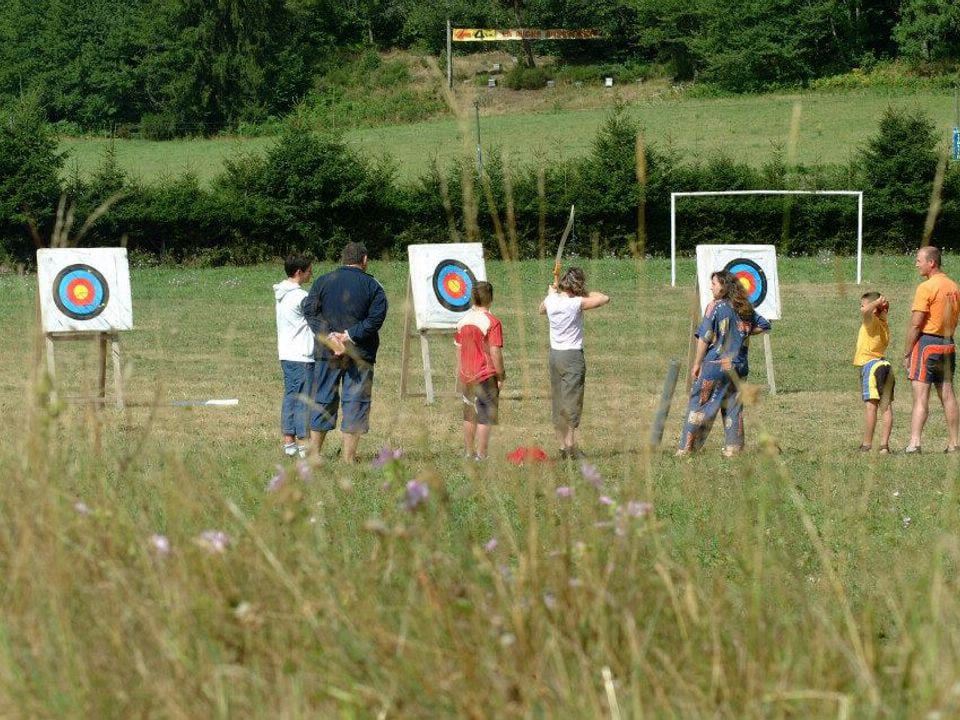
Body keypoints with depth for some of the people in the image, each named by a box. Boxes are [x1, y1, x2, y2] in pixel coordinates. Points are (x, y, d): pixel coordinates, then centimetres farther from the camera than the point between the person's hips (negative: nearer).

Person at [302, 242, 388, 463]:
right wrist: (350, 335, -11)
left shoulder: (323, 282, 5)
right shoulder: (372, 286, 0)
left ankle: (313, 452, 14)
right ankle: (348, 457, 1)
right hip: (360, 354, -2)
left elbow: (310, 310, -4)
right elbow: (376, 318, -11)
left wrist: (329, 336, -10)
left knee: (323, 400, 11)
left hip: (327, 352, 2)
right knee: (355, 402, 2)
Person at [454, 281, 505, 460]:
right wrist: (501, 376, -8)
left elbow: (459, 350, 11)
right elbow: (495, 352, -17)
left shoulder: (463, 321, 4)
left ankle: (469, 453, 25)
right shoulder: (492, 321, -14)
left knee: (469, 417, 17)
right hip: (487, 376, -6)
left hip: (467, 376, 6)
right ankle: (481, 456, -3)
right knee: (485, 418, 0)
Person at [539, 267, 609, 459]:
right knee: (572, 401, -1)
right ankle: (571, 445, -2)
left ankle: (562, 446, 14)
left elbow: (542, 310, 24)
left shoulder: (551, 301, 1)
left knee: (558, 402, 11)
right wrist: (586, 293, 2)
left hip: (554, 354, 6)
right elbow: (604, 299, -11)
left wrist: (551, 293, 34)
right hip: (572, 355, -6)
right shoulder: (576, 303, -17)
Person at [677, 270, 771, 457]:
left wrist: (696, 364, -5)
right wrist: (743, 333, 13)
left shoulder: (715, 307, -10)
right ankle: (733, 448, 10)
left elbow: (704, 338, -12)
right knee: (733, 407, 11)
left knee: (699, 404, 1)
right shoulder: (745, 309, 7)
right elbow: (764, 325, 17)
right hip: (738, 367, 5)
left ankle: (686, 448, 2)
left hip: (714, 365, -5)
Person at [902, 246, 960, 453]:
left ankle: (914, 443, -17)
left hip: (927, 342, -7)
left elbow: (916, 324, -14)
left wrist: (906, 353, -8)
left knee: (920, 396, -10)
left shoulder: (926, 288, -13)